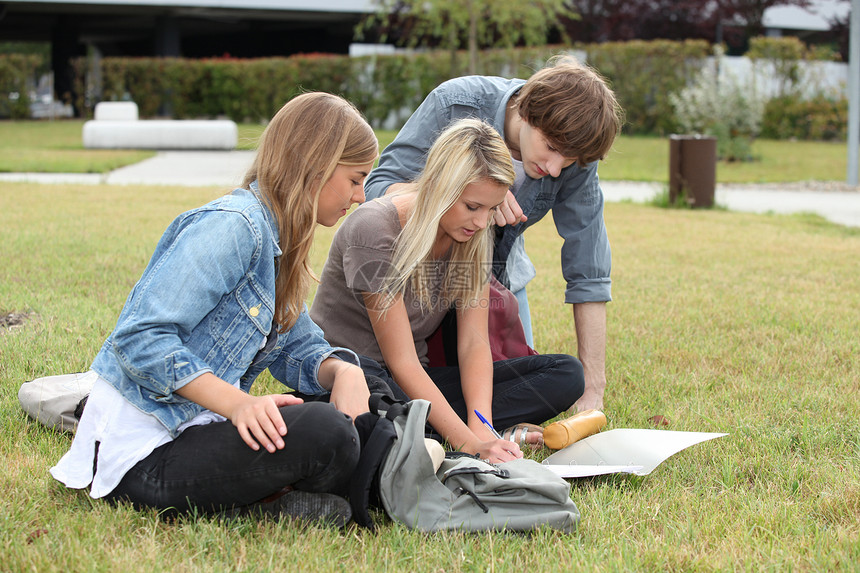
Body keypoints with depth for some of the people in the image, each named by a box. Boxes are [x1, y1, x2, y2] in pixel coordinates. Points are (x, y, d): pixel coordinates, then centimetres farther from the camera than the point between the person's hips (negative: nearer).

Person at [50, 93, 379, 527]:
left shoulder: (277, 240, 16)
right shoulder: (231, 225, -17)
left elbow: (297, 348, 13)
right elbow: (140, 338, -24)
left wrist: (343, 370, -10)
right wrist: (238, 403, -31)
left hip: (194, 424, 10)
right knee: (326, 435, -29)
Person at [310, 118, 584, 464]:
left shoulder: (474, 236, 0)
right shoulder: (374, 231, -22)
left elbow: (474, 343, -5)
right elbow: (402, 362, -24)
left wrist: (480, 427, -25)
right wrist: (471, 444, -33)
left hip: (414, 384, 7)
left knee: (566, 374, -8)